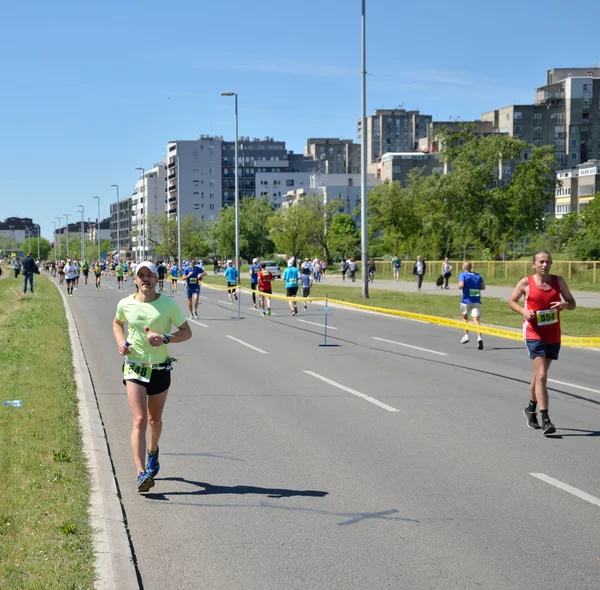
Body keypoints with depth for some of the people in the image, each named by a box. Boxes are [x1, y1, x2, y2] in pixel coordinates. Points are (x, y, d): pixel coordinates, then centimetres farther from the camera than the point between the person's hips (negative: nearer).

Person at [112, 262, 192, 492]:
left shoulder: (168, 305, -5)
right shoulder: (125, 304, -1)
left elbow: (187, 332, -1)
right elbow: (117, 323, 20)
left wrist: (165, 338, -19)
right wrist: (120, 342, 0)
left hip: (160, 369, 1)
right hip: (134, 369, -1)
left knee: (155, 420, 17)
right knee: (139, 420, -14)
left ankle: (153, 451, 49)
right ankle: (141, 474, -20)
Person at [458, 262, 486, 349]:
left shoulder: (462, 275, -3)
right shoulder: (478, 276, 10)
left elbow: (461, 285, -18)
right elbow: (483, 286, 7)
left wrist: (459, 286, 3)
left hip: (466, 300, -2)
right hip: (476, 301, 2)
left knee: (465, 317, 22)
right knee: (476, 319, -8)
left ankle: (466, 336, 21)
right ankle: (479, 337, -26)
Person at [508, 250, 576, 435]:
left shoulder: (558, 281, 3)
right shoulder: (526, 283, -4)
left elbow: (572, 303, 7)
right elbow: (511, 301, 7)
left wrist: (565, 304, -17)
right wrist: (523, 310, -13)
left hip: (553, 336, 4)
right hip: (534, 335, -4)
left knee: (540, 375, 16)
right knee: (541, 375, -15)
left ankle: (531, 409, 38)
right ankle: (545, 420, -17)